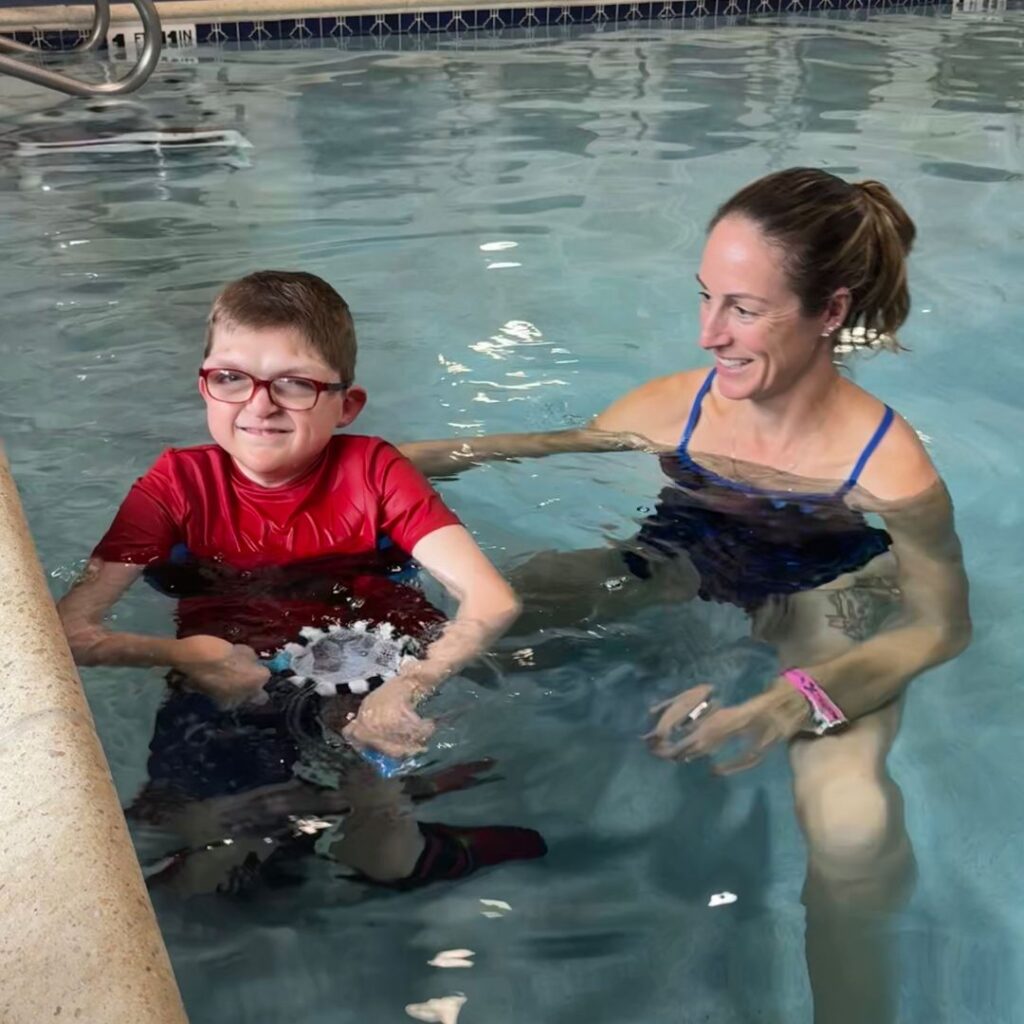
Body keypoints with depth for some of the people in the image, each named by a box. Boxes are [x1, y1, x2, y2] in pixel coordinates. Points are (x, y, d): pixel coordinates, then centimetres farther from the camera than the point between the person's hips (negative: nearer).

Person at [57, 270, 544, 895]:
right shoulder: (180, 484, -6)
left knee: (385, 863, -27)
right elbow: (69, 631, -13)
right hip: (227, 702, 2)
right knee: (207, 874, -21)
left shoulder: (372, 470, -10)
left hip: (368, 683, -1)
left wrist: (406, 690, -38)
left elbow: (492, 602, -21)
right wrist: (185, 654, -30)